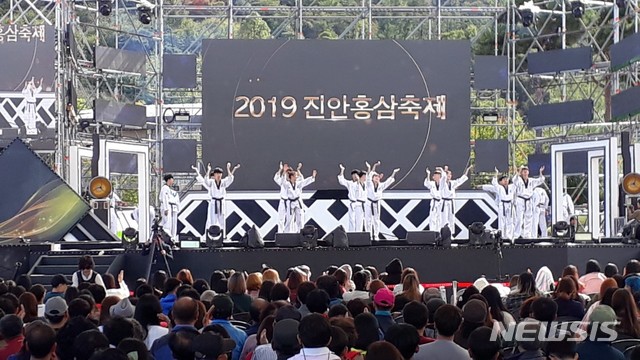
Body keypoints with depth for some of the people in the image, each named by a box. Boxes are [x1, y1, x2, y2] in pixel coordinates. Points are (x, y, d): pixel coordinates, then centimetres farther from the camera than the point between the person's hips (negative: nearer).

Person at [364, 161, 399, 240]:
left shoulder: (381, 186, 6)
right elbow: (369, 175, -16)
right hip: (369, 203, -3)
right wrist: (374, 166, -25)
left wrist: (394, 173, 1)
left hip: (376, 204, 3)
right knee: (368, 220, -3)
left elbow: (389, 181, 7)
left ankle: (376, 235, 14)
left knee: (376, 220, 7)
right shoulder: (370, 184, -4)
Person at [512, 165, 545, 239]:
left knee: (528, 219, 6)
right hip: (520, 201, -5)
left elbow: (540, 180, 12)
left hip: (529, 201, 5)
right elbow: (514, 180, -26)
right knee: (519, 219, -11)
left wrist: (541, 173, -5)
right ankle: (516, 235, -9)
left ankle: (527, 235, 14)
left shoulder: (531, 181, 12)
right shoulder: (519, 180, -3)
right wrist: (519, 172, -42)